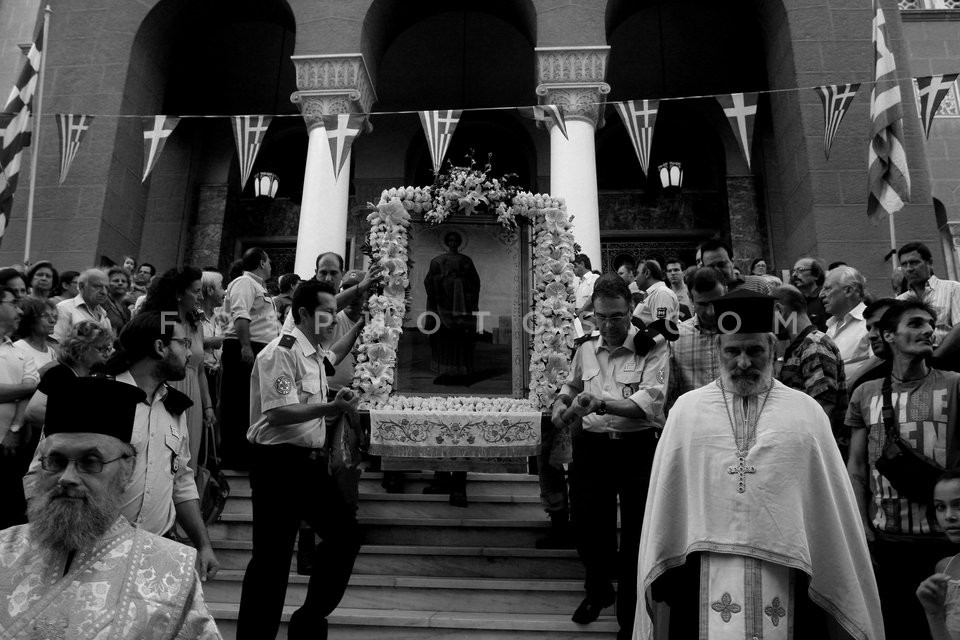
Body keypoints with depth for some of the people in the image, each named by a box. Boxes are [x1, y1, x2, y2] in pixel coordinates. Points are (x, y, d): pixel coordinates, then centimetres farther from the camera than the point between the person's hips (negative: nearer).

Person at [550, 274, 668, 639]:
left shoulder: (653, 348, -6)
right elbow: (571, 386, 29)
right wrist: (561, 404, 7)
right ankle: (598, 590, 44)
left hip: (638, 448, -4)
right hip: (593, 447, 5)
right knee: (587, 527, 14)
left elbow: (650, 401, -20)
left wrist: (602, 403, -31)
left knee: (637, 537, 5)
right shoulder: (586, 349, 11)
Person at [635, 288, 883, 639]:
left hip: (786, 575, 0)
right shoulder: (686, 409, 4)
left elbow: (831, 505, 5)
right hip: (705, 578, 0)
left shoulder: (807, 413, 3)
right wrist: (664, 573, 5)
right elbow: (665, 500, 6)